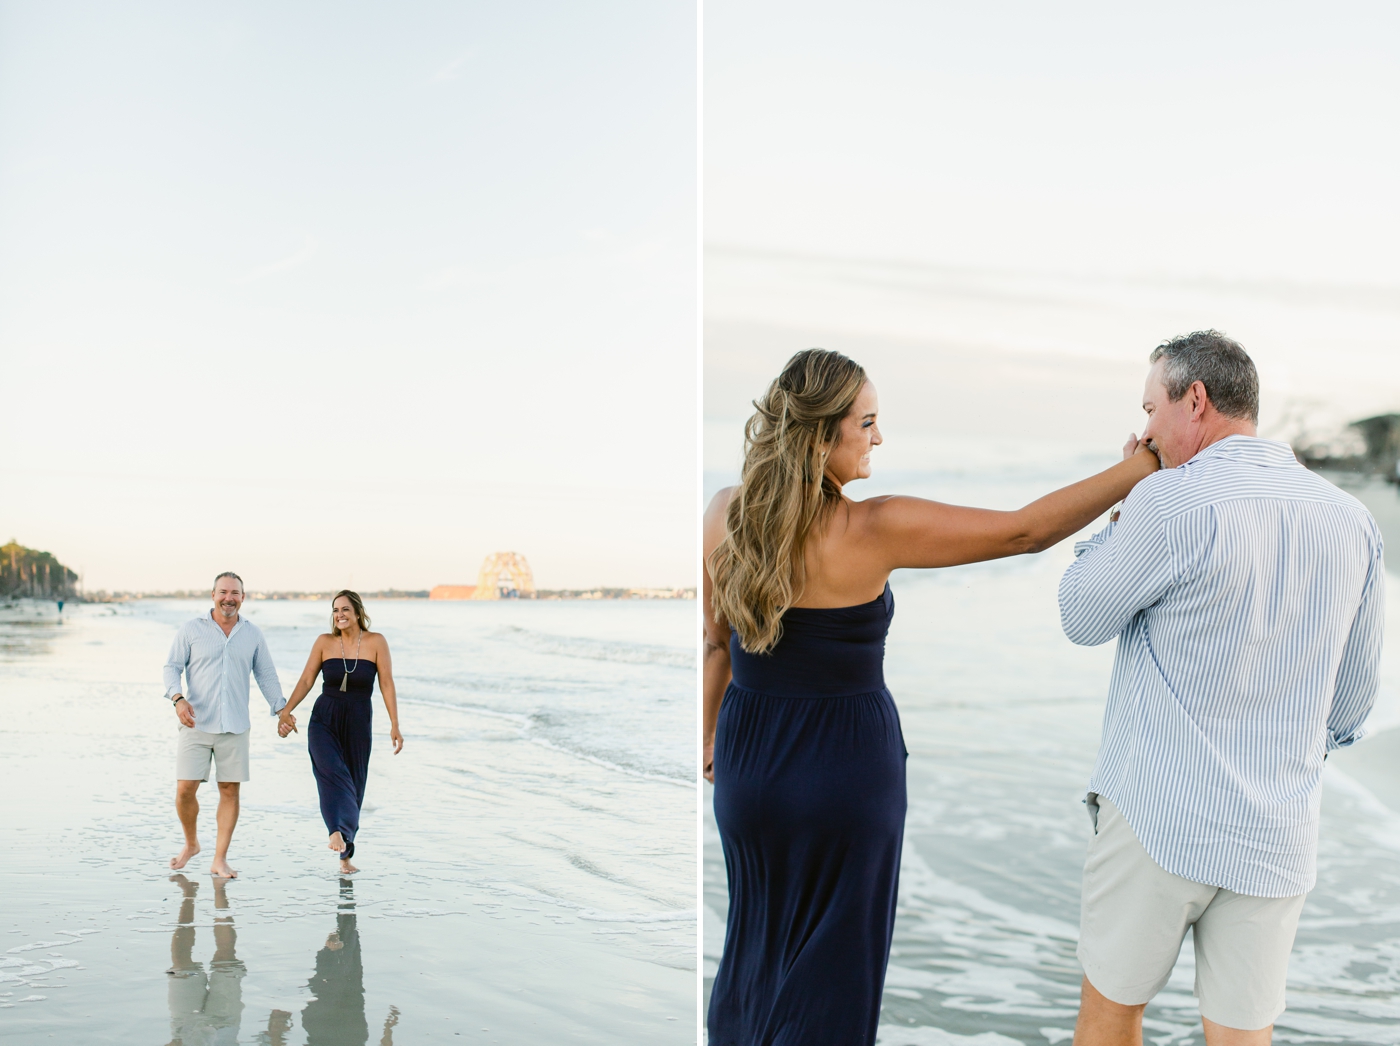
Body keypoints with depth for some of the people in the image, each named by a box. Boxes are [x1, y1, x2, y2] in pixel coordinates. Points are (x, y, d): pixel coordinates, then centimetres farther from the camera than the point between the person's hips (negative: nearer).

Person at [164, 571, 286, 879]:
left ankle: (219, 860, 10)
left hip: (235, 727, 2)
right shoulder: (192, 629, 2)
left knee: (230, 791, 1)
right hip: (197, 724, -2)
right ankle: (191, 844, 21)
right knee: (185, 789, -6)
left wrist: (281, 709, 6)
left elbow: (266, 675, 15)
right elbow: (172, 666, 2)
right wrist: (178, 698, -16)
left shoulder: (253, 634, 9)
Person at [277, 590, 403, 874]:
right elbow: (306, 680, 3)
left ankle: (345, 854, 18)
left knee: (354, 785, 6)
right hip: (324, 720, 0)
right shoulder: (324, 642, 2)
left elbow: (387, 684, -4)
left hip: (358, 723, 1)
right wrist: (286, 711, -8)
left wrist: (394, 725, -8)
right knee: (331, 773, -26)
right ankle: (338, 832, -44)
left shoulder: (376, 642, -2)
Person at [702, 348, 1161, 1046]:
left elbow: (715, 643, 4)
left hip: (750, 759, 5)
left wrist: (712, 740, 18)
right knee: (831, 962, 14)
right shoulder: (874, 531, -22)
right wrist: (1135, 472, -8)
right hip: (846, 766, -5)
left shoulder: (724, 515, -7)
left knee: (756, 937, 25)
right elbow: (1027, 531, -18)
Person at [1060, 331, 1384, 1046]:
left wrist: (1121, 508, 8)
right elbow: (1354, 696, 13)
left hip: (1157, 817, -5)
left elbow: (1083, 619, -2)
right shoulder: (1351, 521, 4)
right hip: (1277, 838, 5)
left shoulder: (1172, 502, -16)